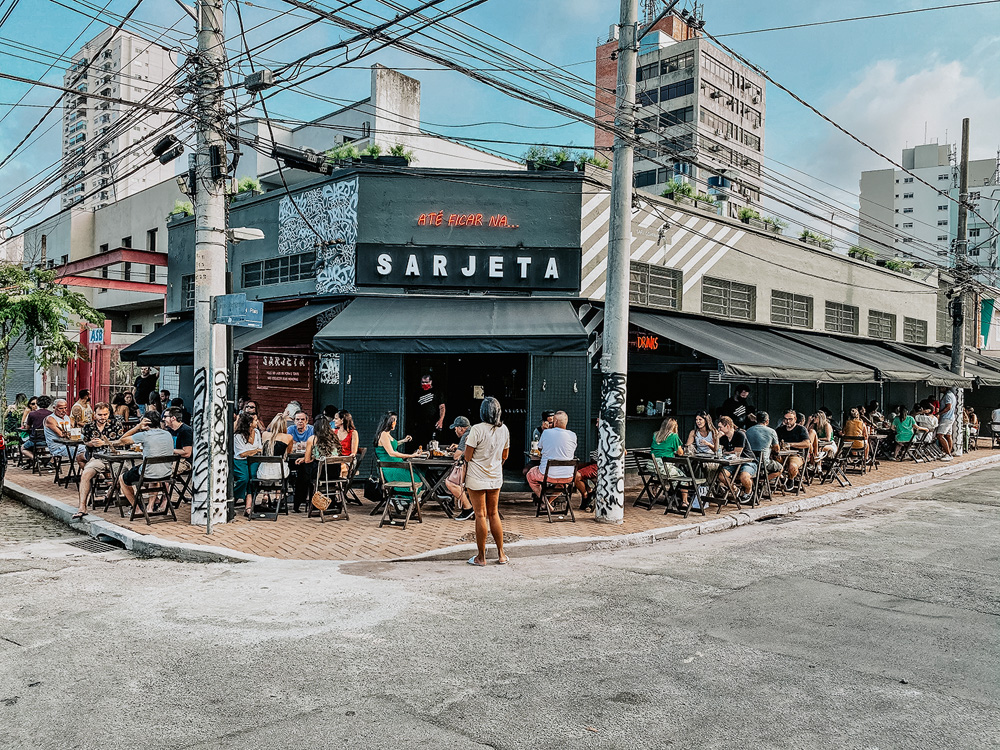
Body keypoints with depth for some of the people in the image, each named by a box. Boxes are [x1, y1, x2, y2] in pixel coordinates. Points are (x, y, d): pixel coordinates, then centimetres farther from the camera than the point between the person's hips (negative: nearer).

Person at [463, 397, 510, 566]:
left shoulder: (477, 429, -17)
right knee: (494, 514, 15)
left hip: (477, 478, -5)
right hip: (495, 478, 5)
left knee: (480, 515, 2)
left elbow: (467, 457, -14)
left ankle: (481, 557, 10)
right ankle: (501, 554, 20)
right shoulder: (504, 430, 1)